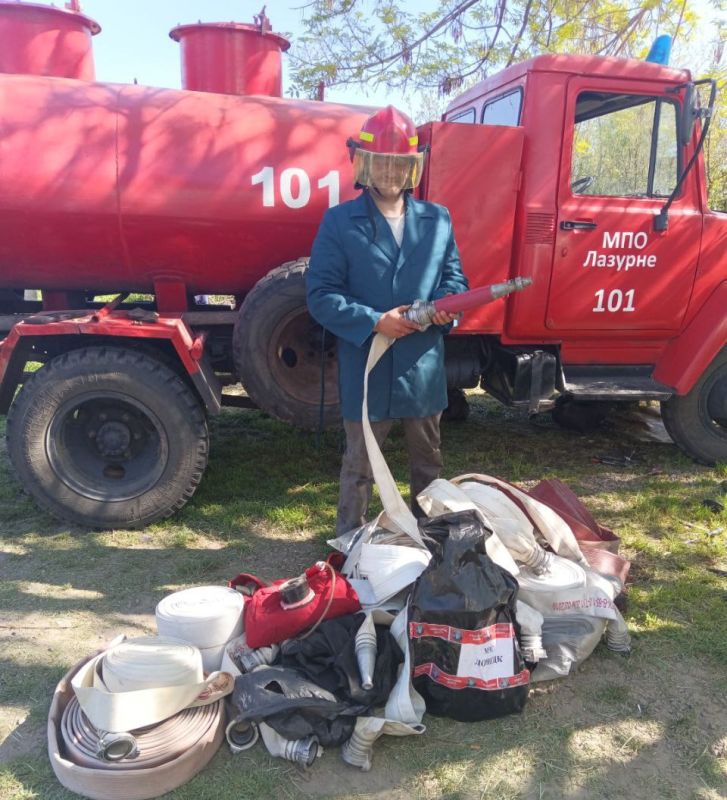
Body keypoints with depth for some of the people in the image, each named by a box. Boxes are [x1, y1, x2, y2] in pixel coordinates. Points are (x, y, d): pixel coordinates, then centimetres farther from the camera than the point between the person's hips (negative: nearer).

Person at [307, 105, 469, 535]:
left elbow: (455, 278, 11)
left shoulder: (438, 219, 7)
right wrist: (374, 322, -22)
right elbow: (321, 295, -9)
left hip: (424, 367, 4)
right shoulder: (339, 221, -3)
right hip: (366, 367, -3)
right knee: (359, 466, 10)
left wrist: (446, 306, -13)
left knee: (428, 461, 20)